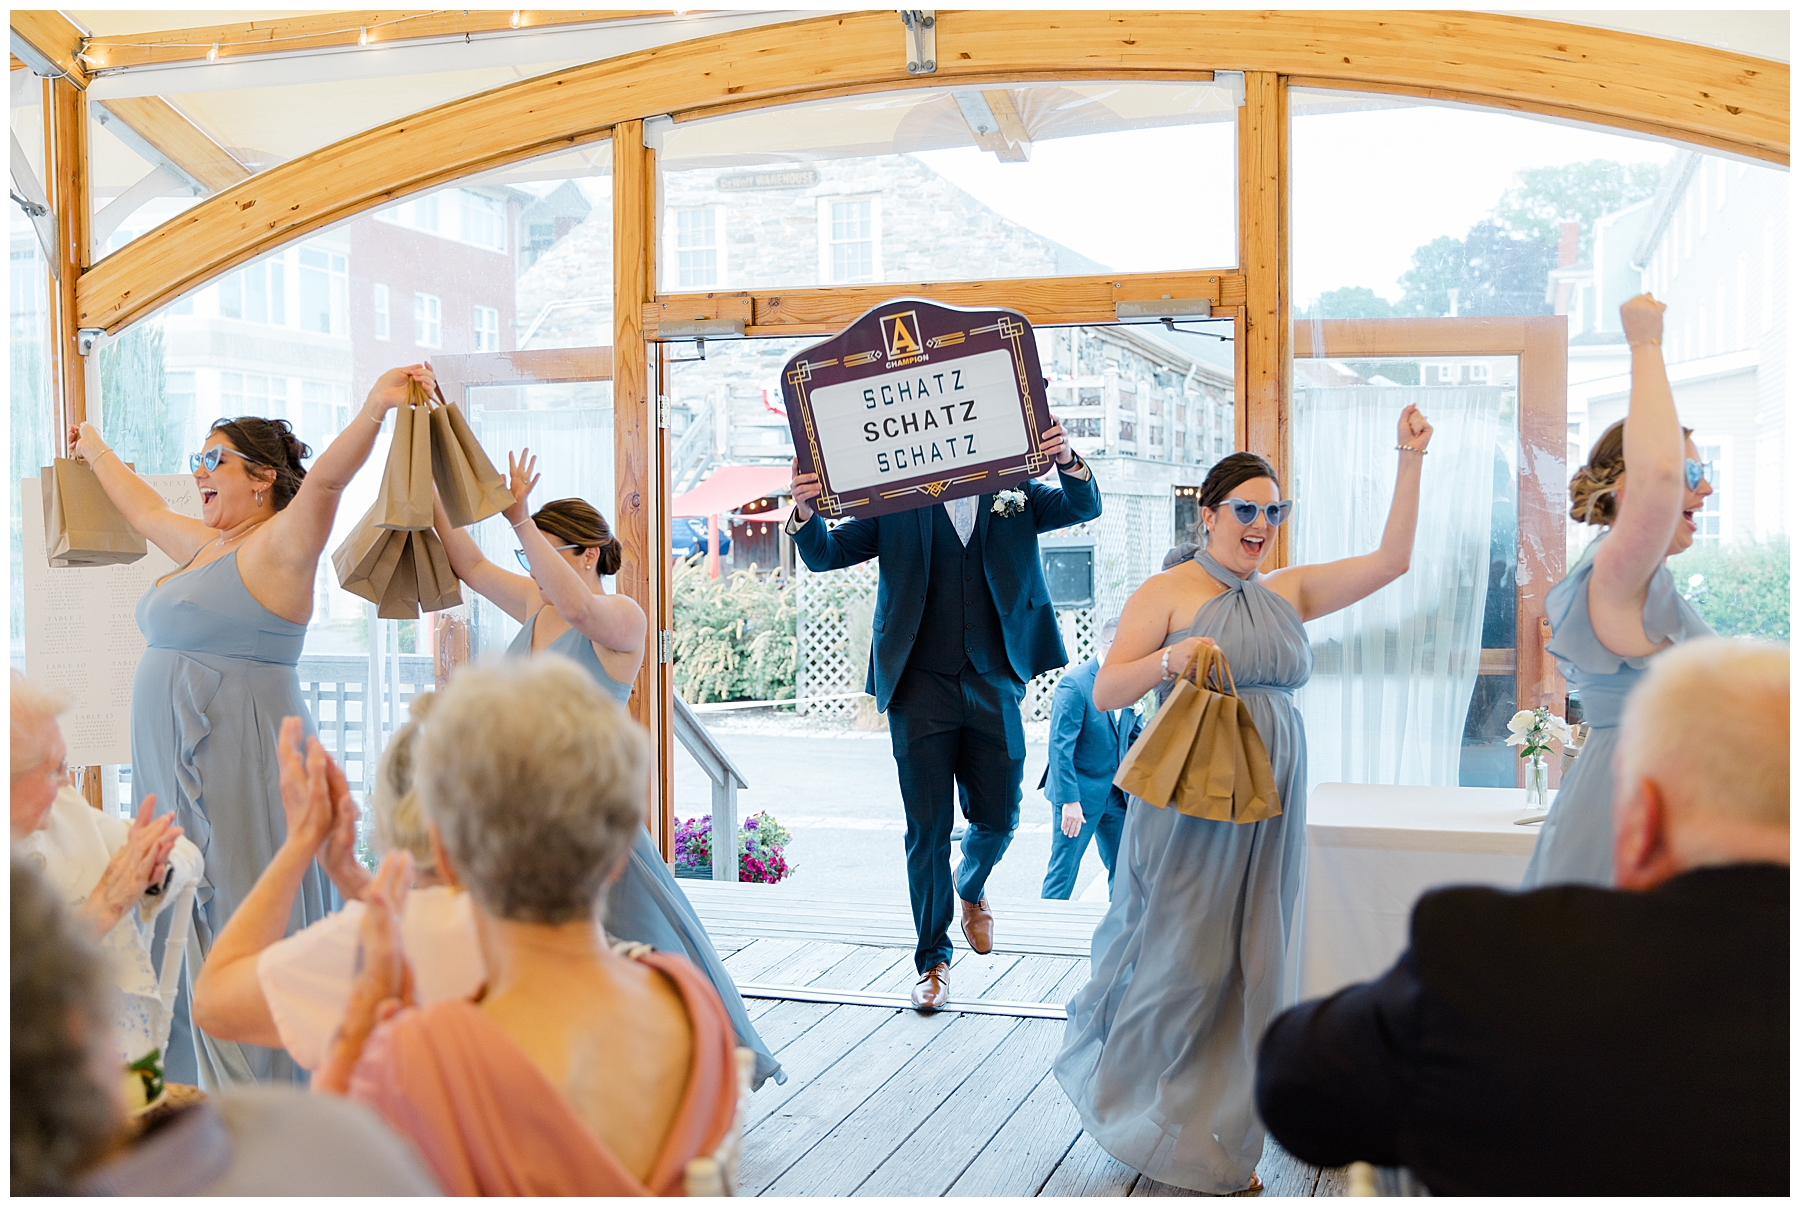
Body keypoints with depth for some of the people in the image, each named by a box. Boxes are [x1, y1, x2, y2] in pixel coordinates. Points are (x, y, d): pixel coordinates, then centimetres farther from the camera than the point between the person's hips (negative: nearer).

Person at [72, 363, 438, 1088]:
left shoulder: (279, 545, -10)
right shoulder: (204, 545, 16)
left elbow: (325, 480, -28)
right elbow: (144, 510, 35)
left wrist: (375, 409, -45)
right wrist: (96, 451, 50)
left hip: (239, 770, -9)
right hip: (175, 767, 9)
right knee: (190, 927, 15)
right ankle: (203, 1086, 27)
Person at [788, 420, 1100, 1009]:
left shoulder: (1015, 495, 8)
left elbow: (1084, 507, -6)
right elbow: (826, 553, 2)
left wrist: (1069, 462, -28)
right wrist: (804, 512, -20)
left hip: (994, 684, 2)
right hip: (921, 688, -1)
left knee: (998, 819, 8)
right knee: (928, 830, 2)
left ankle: (972, 889, 43)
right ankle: (933, 961, 16)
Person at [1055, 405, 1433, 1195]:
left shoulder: (1288, 592, 13)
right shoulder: (1168, 591, -3)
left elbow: (1392, 559, 10)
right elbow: (1105, 692, -6)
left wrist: (1410, 461, 4)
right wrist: (1167, 660, -24)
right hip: (1189, 803, -5)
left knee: (1248, 966, 8)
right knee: (1180, 959, 2)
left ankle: (1218, 1140, 21)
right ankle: (1139, 1117, 24)